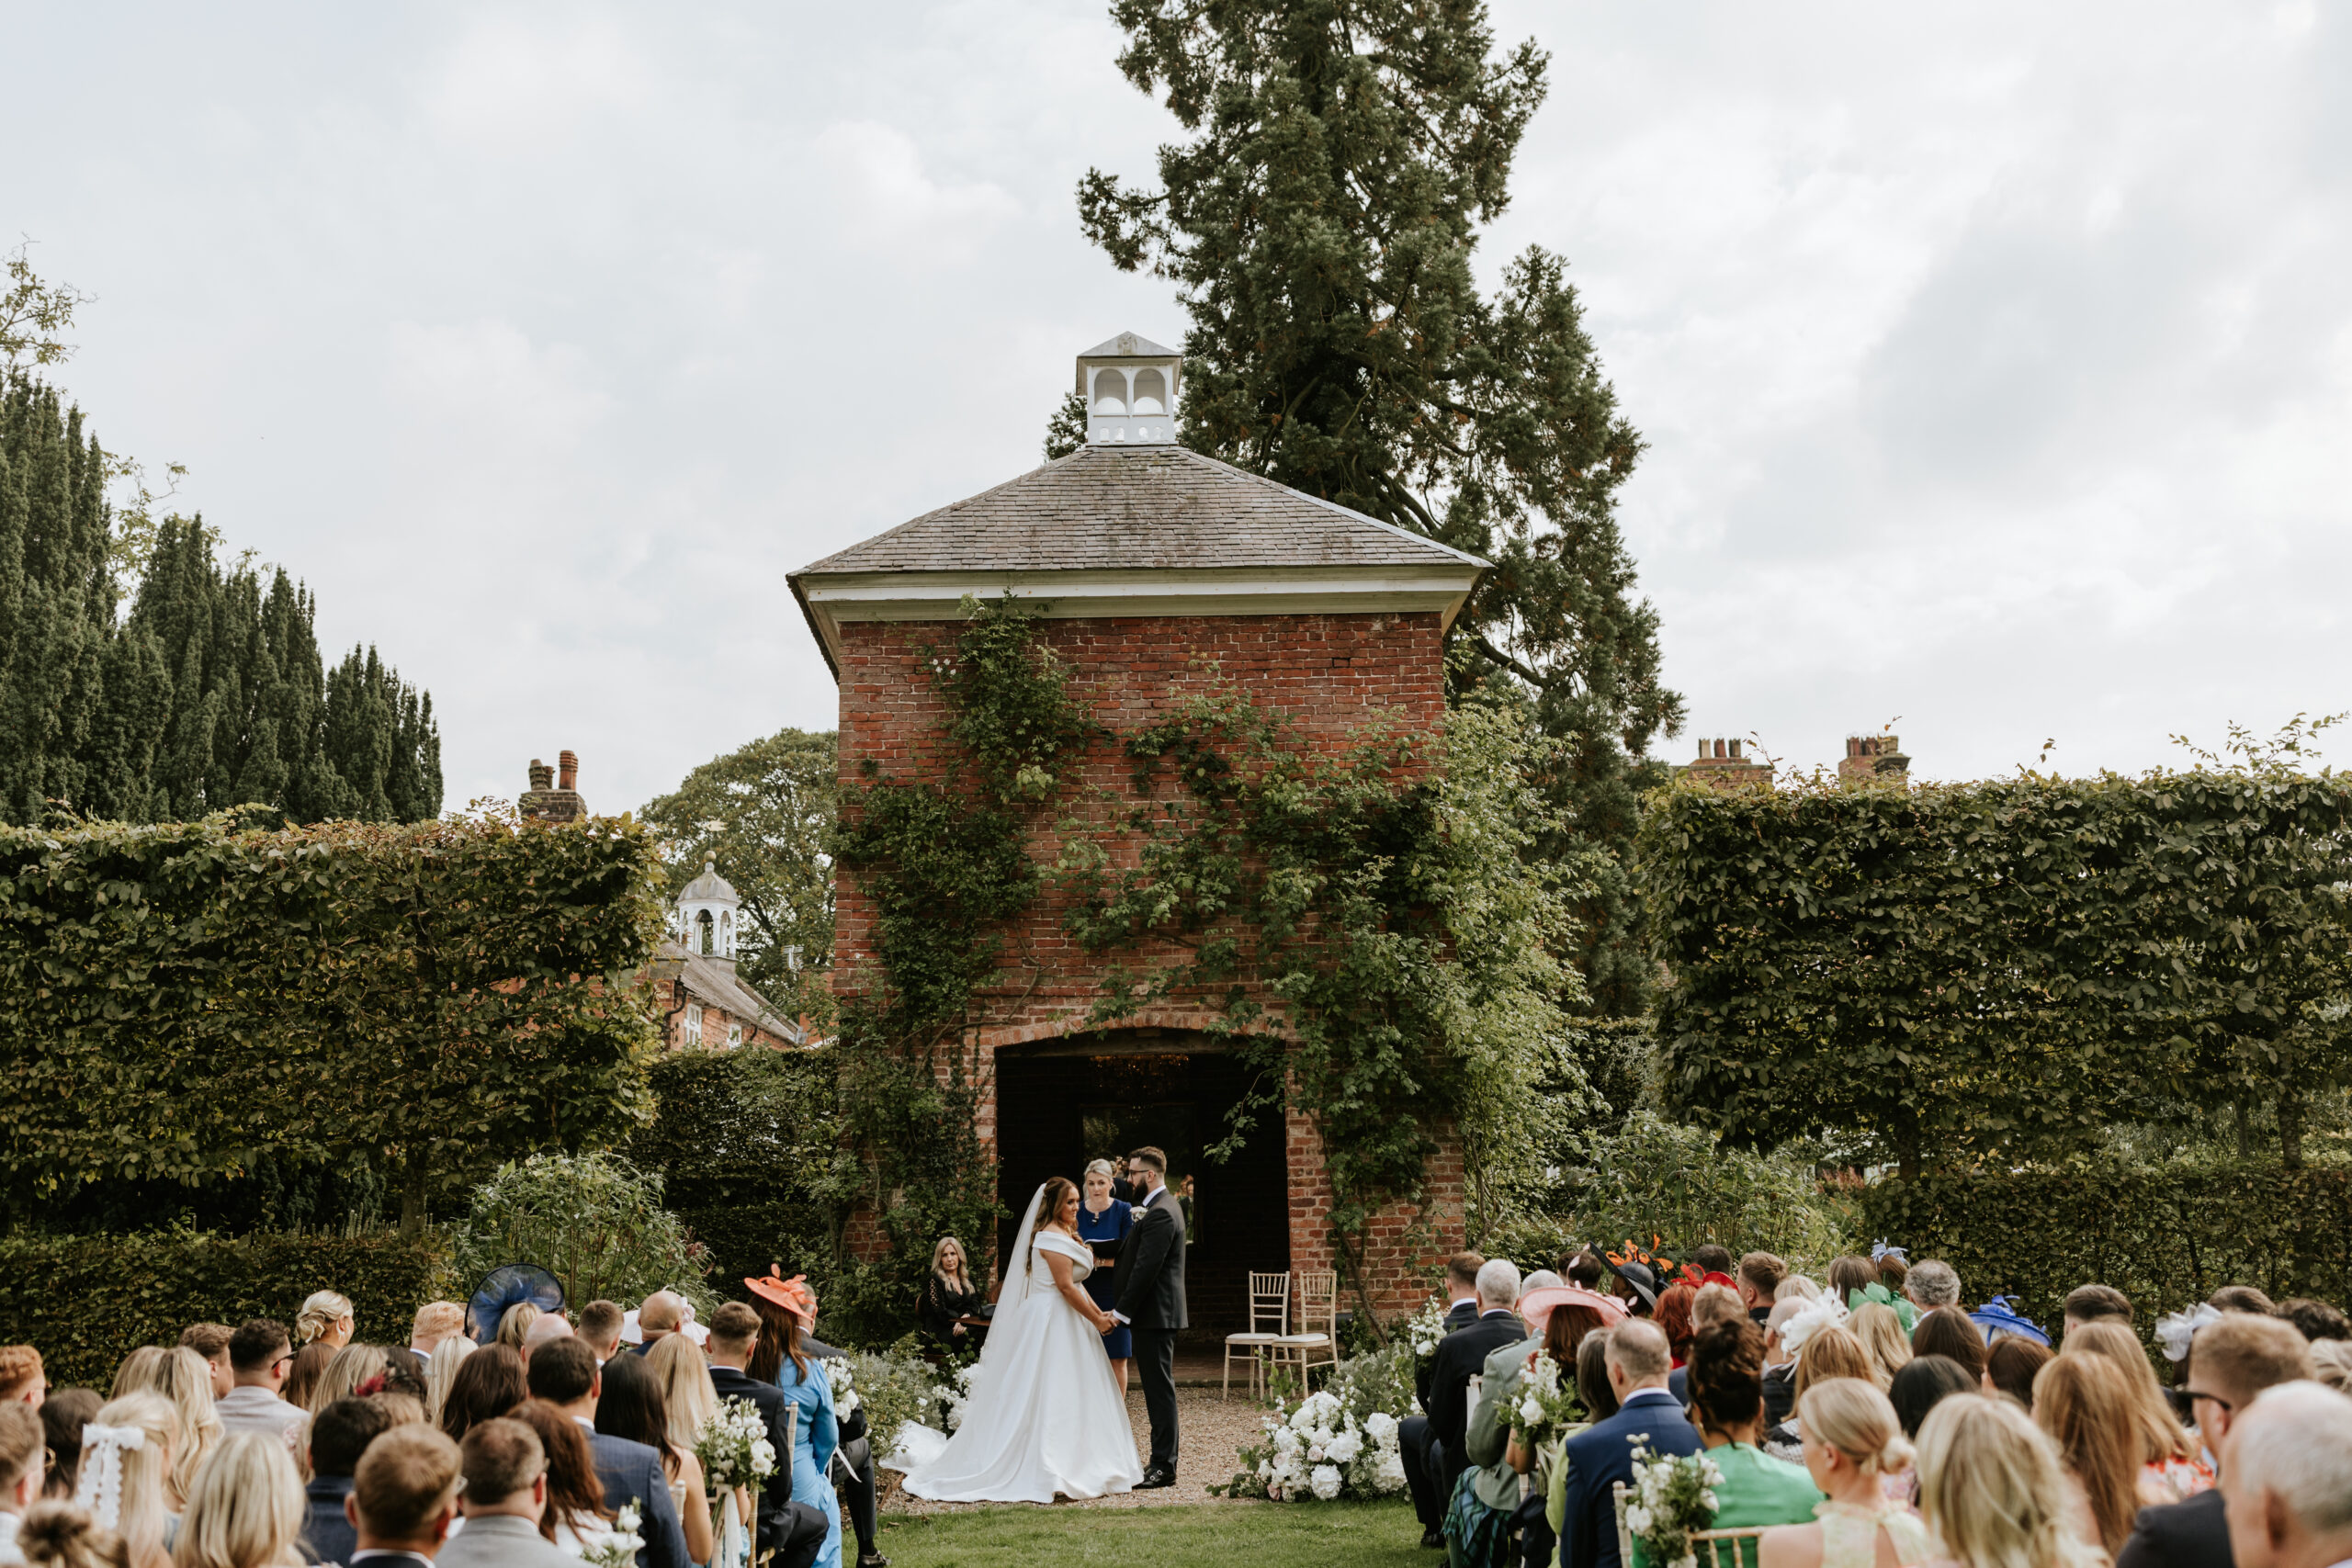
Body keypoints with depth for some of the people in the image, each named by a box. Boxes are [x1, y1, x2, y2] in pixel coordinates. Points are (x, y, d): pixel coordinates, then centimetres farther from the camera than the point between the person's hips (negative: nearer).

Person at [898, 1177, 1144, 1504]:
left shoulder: (1065, 1234, 17)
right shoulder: (1051, 1235, -15)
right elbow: (1065, 1286, -20)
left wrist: (1098, 1312, 8)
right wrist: (1096, 1319, -14)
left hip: (1065, 1320, 10)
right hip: (1051, 1322, -10)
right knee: (1048, 1394, -7)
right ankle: (1047, 1471, -4)